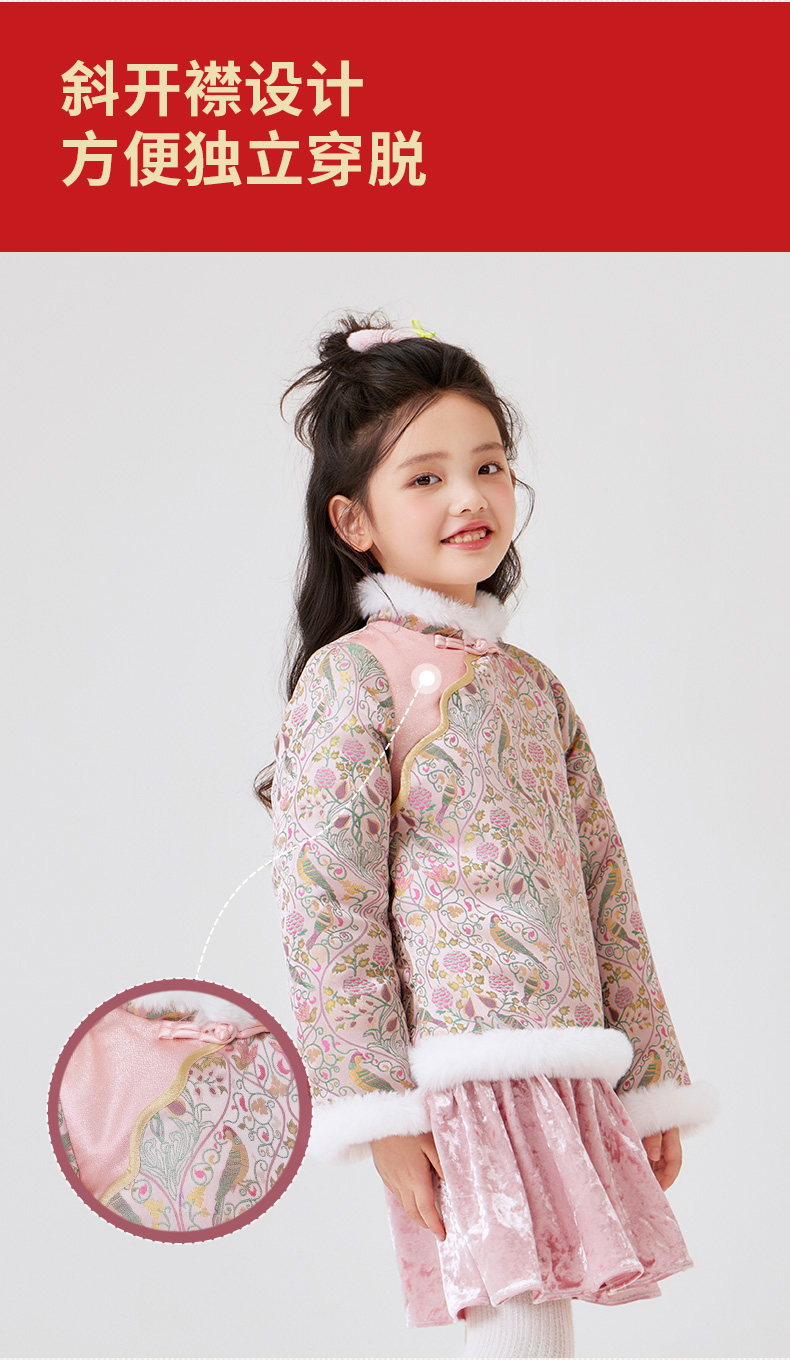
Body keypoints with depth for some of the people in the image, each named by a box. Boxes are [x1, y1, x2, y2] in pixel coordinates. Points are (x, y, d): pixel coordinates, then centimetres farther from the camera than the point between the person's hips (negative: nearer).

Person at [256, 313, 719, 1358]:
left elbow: (607, 888, 17)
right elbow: (325, 910, -10)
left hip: (569, 1068, 6)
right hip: (462, 1067, -6)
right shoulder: (352, 678, -5)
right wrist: (380, 1108, -14)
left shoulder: (533, 684, 16)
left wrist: (652, 1075, 14)